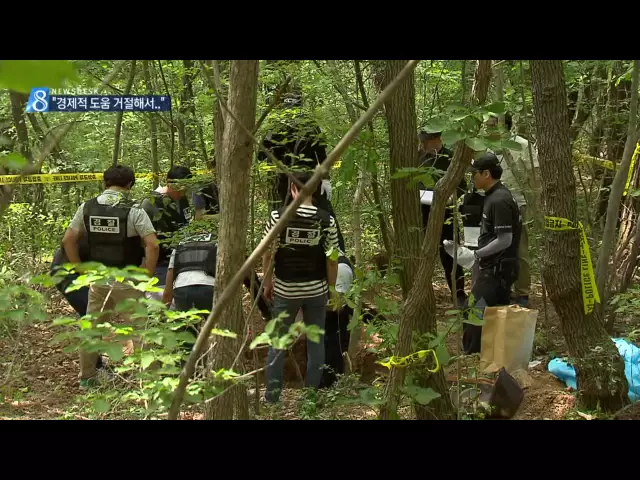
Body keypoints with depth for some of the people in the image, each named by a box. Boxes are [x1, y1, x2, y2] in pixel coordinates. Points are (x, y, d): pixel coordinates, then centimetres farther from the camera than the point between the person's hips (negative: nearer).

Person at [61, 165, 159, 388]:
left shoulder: (87, 208, 1)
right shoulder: (134, 211, -12)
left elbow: (68, 240, 3)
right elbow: (152, 245, -20)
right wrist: (147, 276, -9)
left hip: (97, 280, 4)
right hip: (126, 282, -4)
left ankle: (87, 378, 25)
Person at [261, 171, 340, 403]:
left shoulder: (278, 215, -11)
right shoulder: (326, 219, -8)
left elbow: (268, 254, -6)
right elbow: (331, 259, -4)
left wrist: (267, 283, 7)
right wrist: (331, 287, 9)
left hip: (285, 289, -1)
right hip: (316, 290, 1)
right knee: (316, 342, 13)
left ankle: (272, 394, 14)